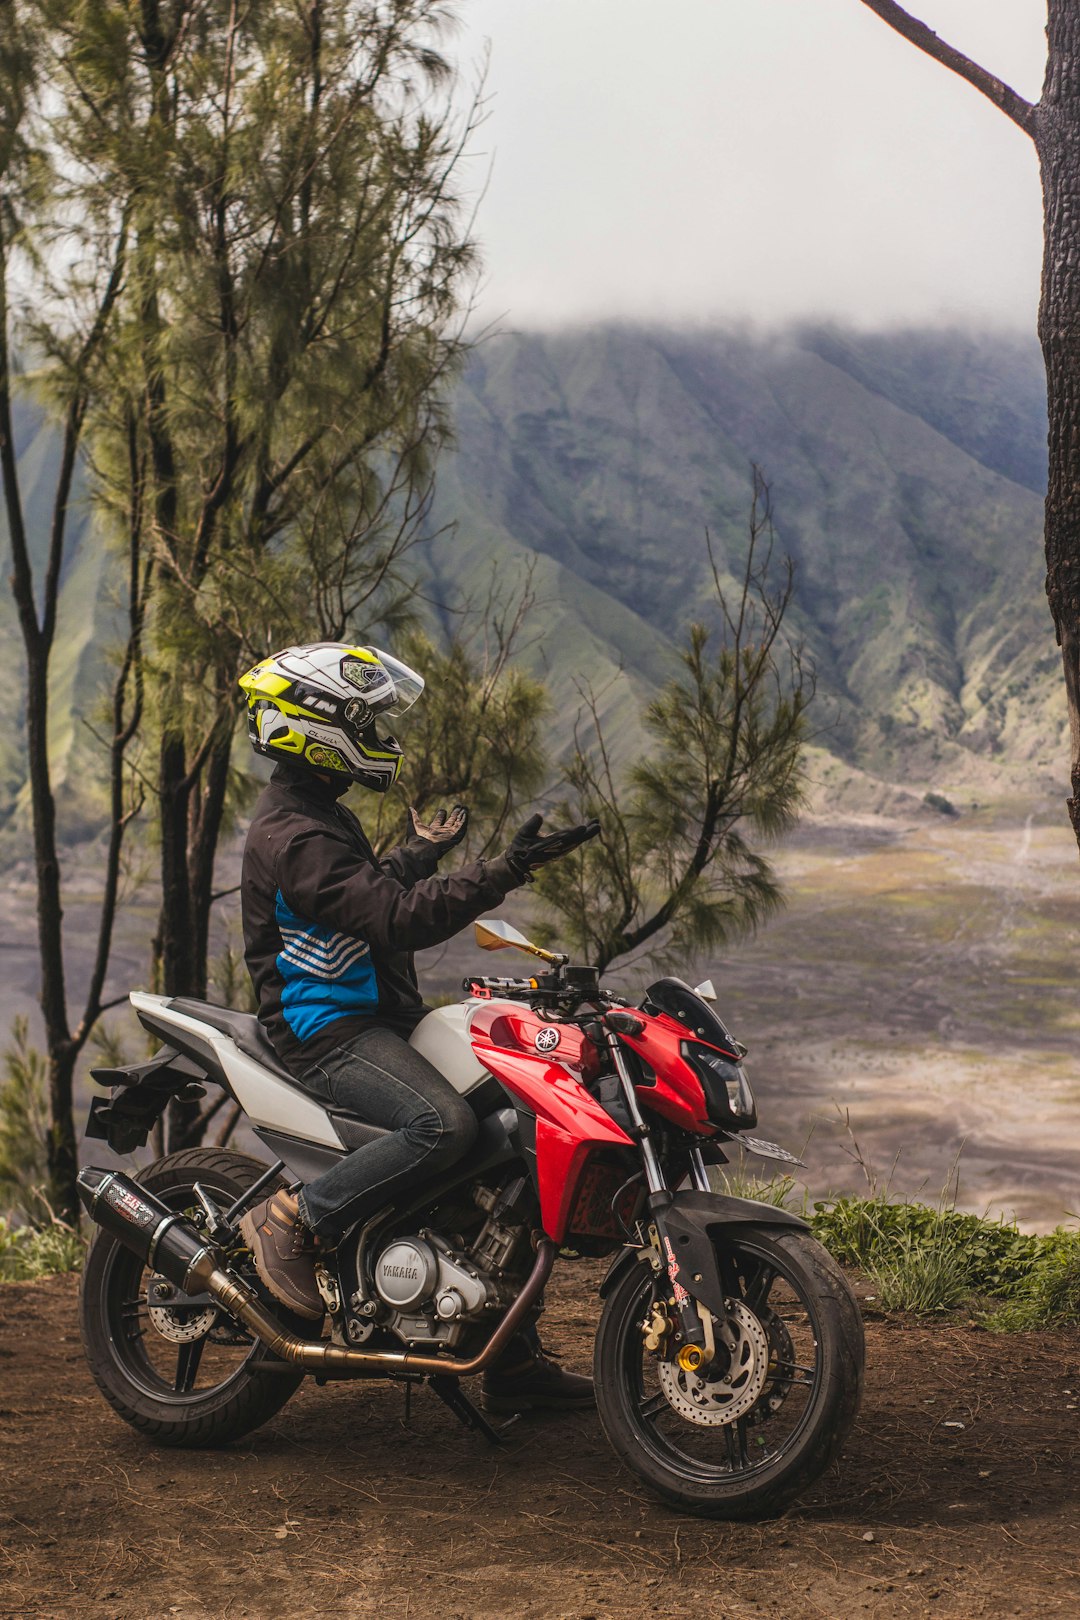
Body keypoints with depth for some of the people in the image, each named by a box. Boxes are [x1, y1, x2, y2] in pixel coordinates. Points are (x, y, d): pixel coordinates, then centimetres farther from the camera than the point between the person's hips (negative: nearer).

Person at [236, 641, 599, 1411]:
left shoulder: (323, 817, 17)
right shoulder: (294, 835, -18)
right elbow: (397, 919, -27)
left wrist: (420, 853, 27)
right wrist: (508, 870, -30)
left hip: (373, 1021, 11)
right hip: (328, 1032, -11)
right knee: (444, 1125, -34)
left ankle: (515, 1362, 12)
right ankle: (290, 1220, -16)